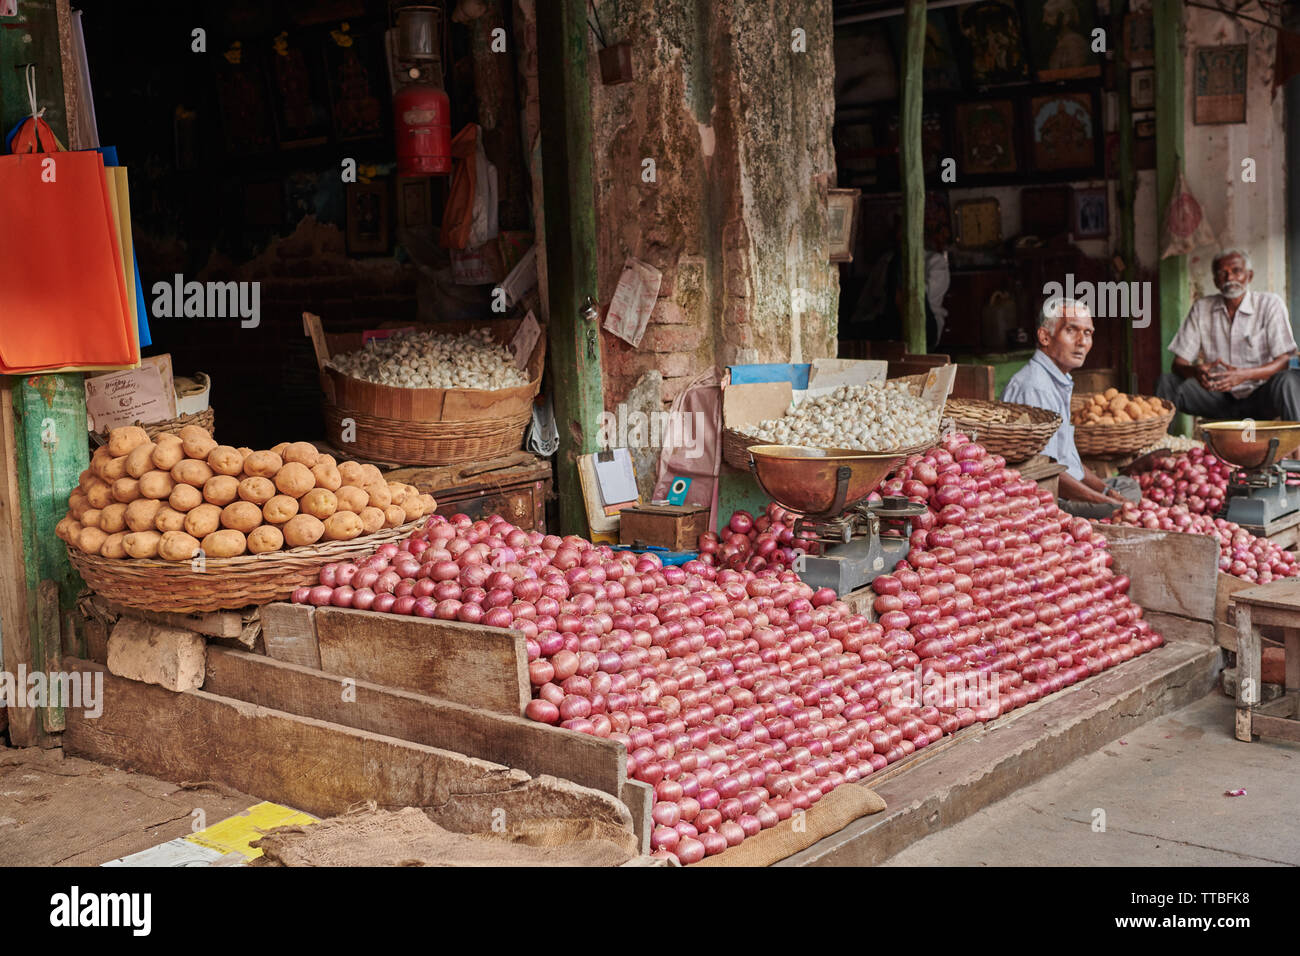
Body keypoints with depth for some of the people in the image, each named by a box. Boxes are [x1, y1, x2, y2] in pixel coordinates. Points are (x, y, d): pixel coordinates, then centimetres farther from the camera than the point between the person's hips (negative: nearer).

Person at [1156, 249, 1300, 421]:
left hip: (1259, 399, -2)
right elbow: (1179, 363, 0)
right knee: (1168, 380, -20)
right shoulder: (1202, 308, 4)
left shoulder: (1270, 303, -3)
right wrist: (1196, 372, -26)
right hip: (1219, 399, 2)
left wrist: (1244, 375, -31)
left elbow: (1283, 361, -12)